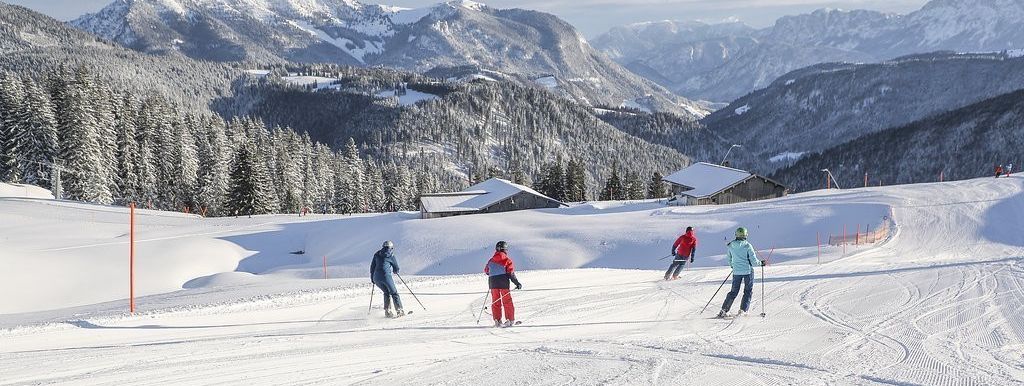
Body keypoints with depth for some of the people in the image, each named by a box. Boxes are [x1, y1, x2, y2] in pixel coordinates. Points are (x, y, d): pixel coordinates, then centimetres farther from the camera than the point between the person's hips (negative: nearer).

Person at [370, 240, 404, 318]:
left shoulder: (377, 255, 18)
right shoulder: (391, 255, 7)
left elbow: (372, 267, 18)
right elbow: (396, 269, 14)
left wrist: (372, 278, 26)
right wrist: (396, 271, 37)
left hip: (376, 277, 5)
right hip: (386, 276, -5)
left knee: (386, 292, 22)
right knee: (394, 293, 6)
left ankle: (387, 311, 14)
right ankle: (400, 310, -1)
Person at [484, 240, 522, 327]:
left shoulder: (491, 260, 6)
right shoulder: (507, 260, -5)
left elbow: (486, 271, 15)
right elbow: (511, 273, -10)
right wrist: (517, 283, -4)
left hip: (492, 283, 3)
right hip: (504, 284, -3)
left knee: (495, 302, 9)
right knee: (507, 301, 5)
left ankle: (497, 320, 3)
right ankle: (510, 320, 5)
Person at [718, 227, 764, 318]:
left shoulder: (730, 246, -3)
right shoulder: (747, 246, -14)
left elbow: (729, 259, 11)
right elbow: (754, 261, -12)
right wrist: (761, 263, 8)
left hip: (736, 272, 4)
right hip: (748, 271, -4)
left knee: (734, 292, 15)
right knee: (748, 291, 11)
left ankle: (724, 310, 8)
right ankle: (743, 310, 0)